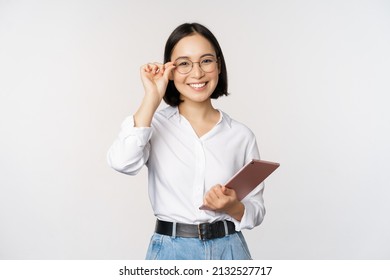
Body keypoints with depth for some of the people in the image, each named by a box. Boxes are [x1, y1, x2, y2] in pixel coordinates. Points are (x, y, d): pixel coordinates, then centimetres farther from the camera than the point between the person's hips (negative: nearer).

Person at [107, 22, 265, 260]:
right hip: (171, 252, -1)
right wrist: (152, 97, -18)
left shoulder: (241, 135, -1)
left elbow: (257, 211, 4)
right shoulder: (155, 124, -4)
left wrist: (232, 207, -17)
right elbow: (122, 162, -25)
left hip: (229, 251, 1)